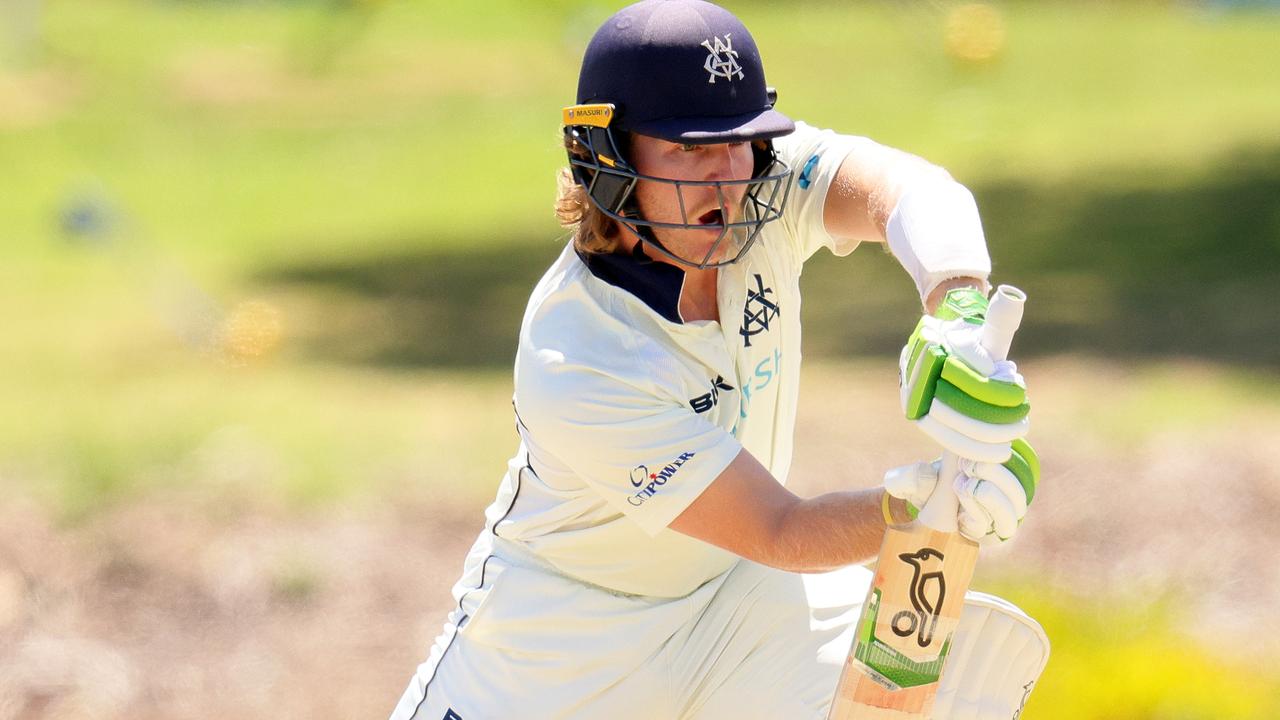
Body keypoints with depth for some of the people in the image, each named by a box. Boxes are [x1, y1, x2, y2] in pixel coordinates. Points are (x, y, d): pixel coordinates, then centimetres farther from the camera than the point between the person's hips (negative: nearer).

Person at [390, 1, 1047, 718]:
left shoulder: (765, 184, -18)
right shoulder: (570, 368, -32)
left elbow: (907, 190, -37)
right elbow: (781, 533, -29)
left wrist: (958, 317, -57)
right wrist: (919, 499, -47)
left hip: (735, 601, 5)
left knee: (990, 648, -14)